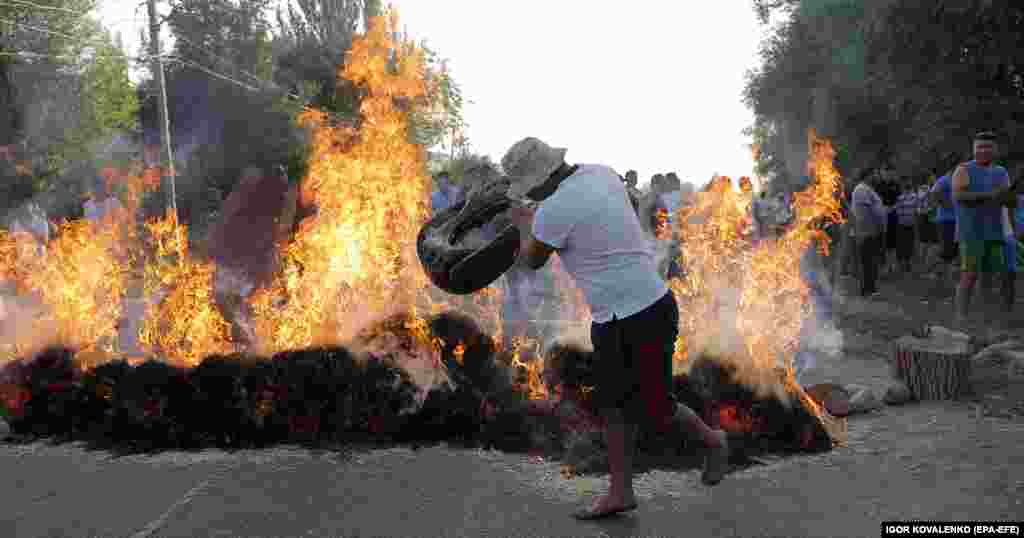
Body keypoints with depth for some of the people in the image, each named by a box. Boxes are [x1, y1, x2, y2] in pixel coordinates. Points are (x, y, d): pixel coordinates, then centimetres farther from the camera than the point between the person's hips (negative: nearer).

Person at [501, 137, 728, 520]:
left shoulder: (553, 211, -24)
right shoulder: (601, 174, 2)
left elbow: (533, 261, -5)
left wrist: (524, 225, 17)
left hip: (643, 319, -10)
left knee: (653, 410, 6)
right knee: (613, 405, 13)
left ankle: (712, 440, 34)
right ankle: (620, 493, 22)